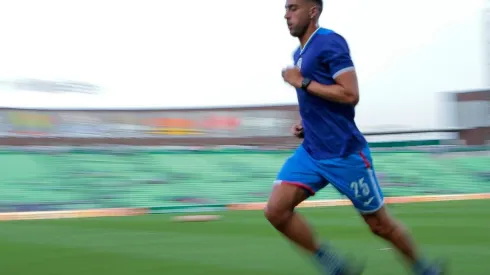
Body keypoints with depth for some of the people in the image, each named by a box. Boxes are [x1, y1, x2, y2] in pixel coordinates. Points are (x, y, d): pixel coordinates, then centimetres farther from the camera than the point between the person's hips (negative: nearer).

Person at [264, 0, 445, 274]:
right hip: (311, 151, 8)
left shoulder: (330, 42, -13)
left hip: (344, 152, -8)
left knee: (380, 224, 5)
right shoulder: (300, 53, 14)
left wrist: (303, 82, -18)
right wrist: (306, 123, 10)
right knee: (276, 210, -11)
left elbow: (350, 95, -22)